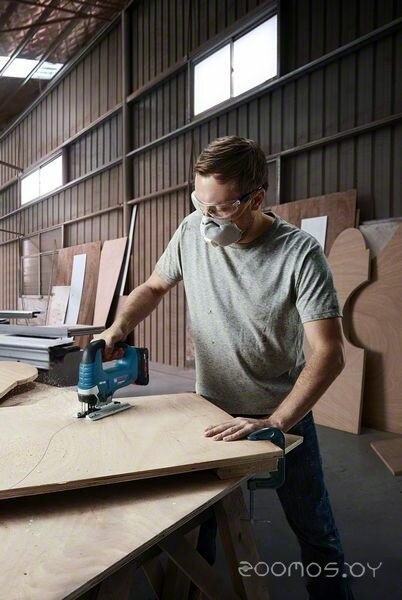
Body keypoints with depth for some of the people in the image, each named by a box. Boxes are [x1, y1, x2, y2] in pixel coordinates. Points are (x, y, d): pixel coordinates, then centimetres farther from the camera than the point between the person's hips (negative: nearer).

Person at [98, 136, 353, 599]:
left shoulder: (299, 253, -22)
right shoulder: (192, 231, -10)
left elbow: (328, 354, -23)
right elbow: (154, 287, 5)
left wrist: (273, 423, -29)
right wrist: (117, 328, -12)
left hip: (284, 415, -3)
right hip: (211, 409, 4)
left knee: (316, 534, 14)